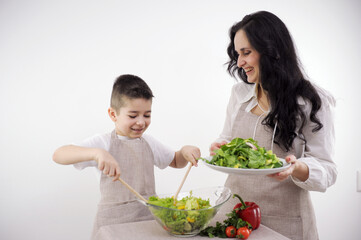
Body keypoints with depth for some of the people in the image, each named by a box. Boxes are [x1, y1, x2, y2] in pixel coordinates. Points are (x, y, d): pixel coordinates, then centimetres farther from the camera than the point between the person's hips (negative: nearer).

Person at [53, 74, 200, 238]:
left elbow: (175, 162, 23)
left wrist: (185, 151, 0)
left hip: (149, 218, 5)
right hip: (113, 223, -4)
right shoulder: (103, 143, -10)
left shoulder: (149, 142, 7)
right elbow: (58, 155, -22)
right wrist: (96, 153, -38)